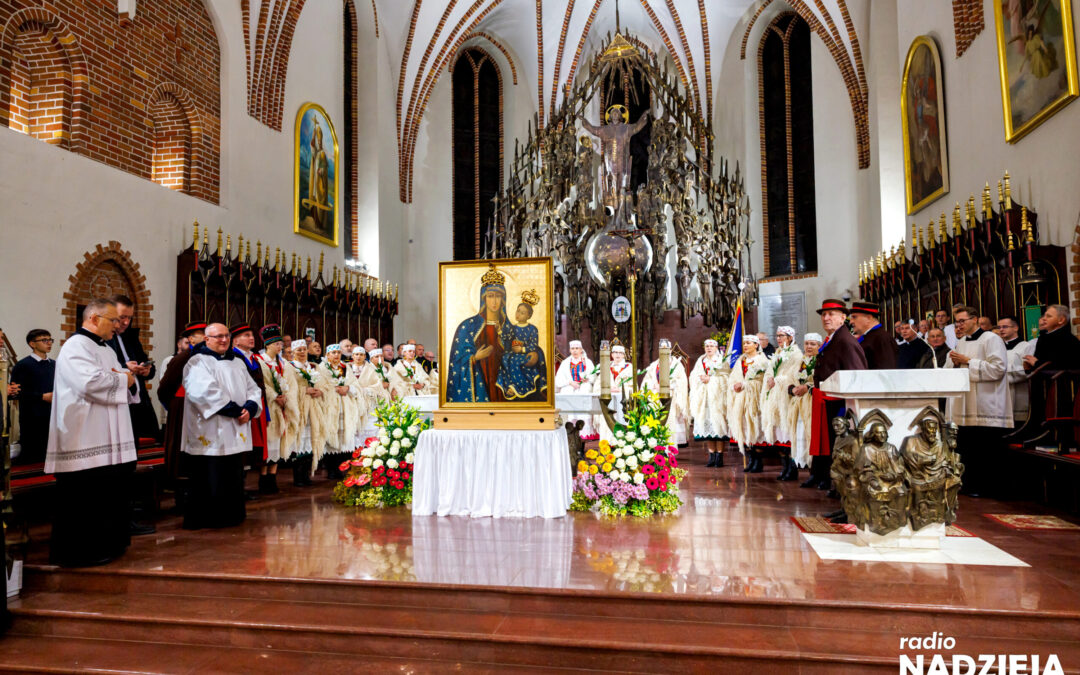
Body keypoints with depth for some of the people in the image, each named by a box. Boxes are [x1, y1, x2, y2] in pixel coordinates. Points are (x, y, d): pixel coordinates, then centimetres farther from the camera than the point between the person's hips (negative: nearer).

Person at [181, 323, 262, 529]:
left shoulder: (237, 363, 18)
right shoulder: (198, 362, -4)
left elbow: (253, 388, 13)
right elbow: (204, 391, -18)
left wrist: (250, 408, -7)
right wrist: (234, 410, -17)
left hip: (236, 433, 7)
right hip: (211, 434, -7)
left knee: (234, 477, 11)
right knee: (211, 479, -2)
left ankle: (231, 516, 22)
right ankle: (204, 520, 10)